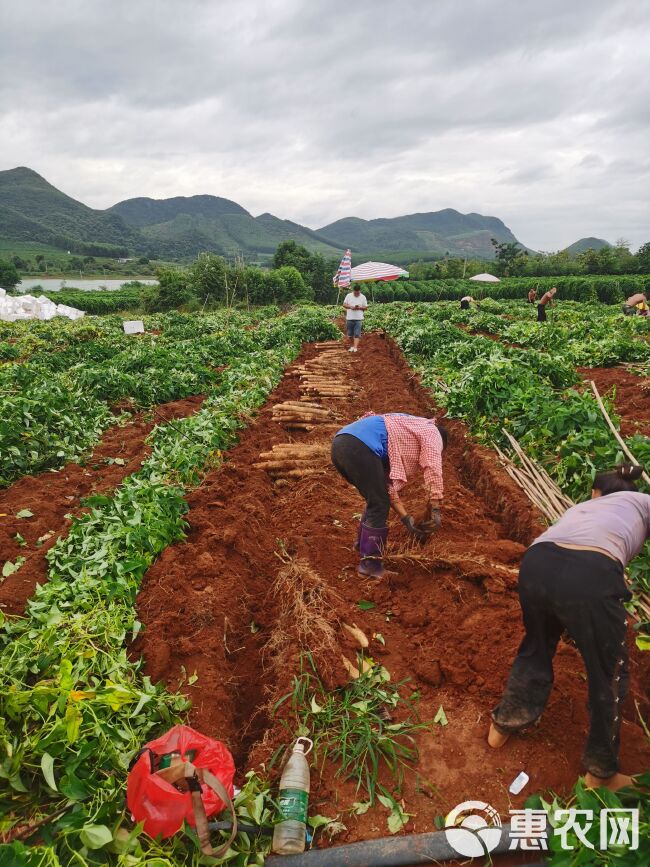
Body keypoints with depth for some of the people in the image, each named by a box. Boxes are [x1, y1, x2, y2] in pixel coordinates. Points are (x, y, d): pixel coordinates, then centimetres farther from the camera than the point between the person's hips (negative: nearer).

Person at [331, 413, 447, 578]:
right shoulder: (431, 432, 19)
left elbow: (388, 484, 32)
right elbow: (433, 469, 1)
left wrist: (406, 519, 29)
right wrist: (434, 511, 2)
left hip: (339, 444, 9)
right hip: (359, 446, -9)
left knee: (376, 501, 25)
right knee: (379, 505, 4)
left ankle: (363, 546, 37)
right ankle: (370, 563, 12)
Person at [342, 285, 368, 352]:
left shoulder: (363, 297, 2)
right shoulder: (348, 296, 4)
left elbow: (366, 307, 4)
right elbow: (344, 304, 6)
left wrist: (359, 307, -15)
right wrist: (350, 307, -12)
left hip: (358, 318, -2)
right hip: (349, 318, 2)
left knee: (357, 334, -9)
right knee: (350, 334, 8)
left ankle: (355, 347, -12)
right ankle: (352, 346, 23)